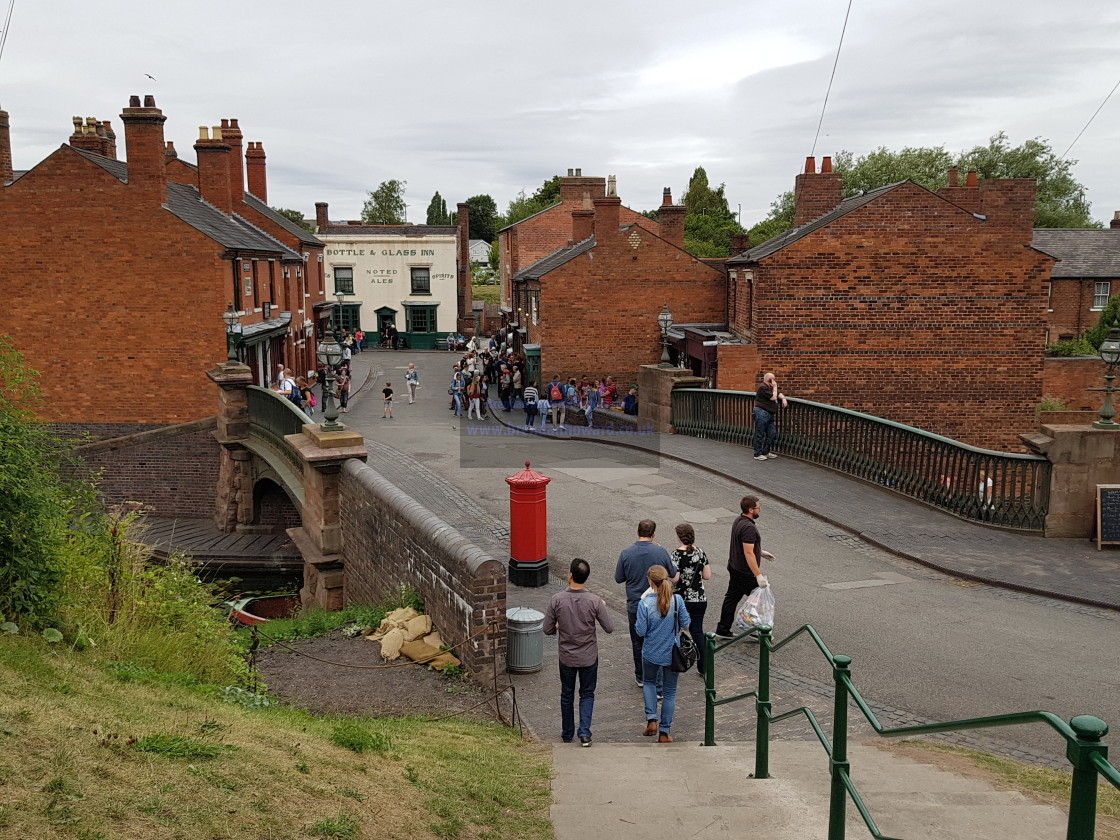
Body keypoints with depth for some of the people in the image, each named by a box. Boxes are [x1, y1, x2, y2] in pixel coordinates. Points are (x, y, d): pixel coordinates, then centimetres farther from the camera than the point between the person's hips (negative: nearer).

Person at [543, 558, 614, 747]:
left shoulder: (557, 600, -16)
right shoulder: (594, 601, -18)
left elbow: (548, 630, -9)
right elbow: (609, 628, -9)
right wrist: (603, 608, 8)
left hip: (567, 657, 1)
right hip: (589, 657, -1)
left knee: (567, 695, 18)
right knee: (587, 695, 16)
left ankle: (567, 735, 29)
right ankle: (584, 732, 2)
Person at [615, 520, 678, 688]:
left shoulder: (626, 553, -11)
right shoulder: (661, 552, -12)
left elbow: (618, 578, -1)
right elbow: (673, 574, 4)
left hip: (635, 606, 1)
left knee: (638, 642, 16)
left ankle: (641, 677, 29)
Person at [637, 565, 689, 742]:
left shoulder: (645, 604, -19)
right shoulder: (677, 600, -15)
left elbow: (641, 631, -13)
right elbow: (686, 624, -6)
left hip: (651, 653, -1)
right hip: (672, 654, 1)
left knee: (649, 682, 27)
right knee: (670, 691, 14)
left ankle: (652, 719, 12)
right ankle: (664, 733, 18)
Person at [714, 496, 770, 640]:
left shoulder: (739, 521, 6)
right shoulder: (748, 527, -26)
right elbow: (748, 553, -29)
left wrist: (760, 552, 31)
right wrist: (758, 575, -28)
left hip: (734, 567, 10)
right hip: (745, 573, -10)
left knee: (732, 598, 15)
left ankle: (722, 630, 21)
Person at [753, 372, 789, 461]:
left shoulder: (770, 388, 20)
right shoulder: (763, 387, -12)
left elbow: (778, 393, 23)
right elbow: (773, 397, -15)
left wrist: (783, 399, 3)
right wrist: (775, 387, -5)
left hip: (769, 415, 10)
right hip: (761, 413, -10)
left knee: (772, 433, 9)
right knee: (759, 434, -4)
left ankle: (766, 452, 19)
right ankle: (757, 454, 0)